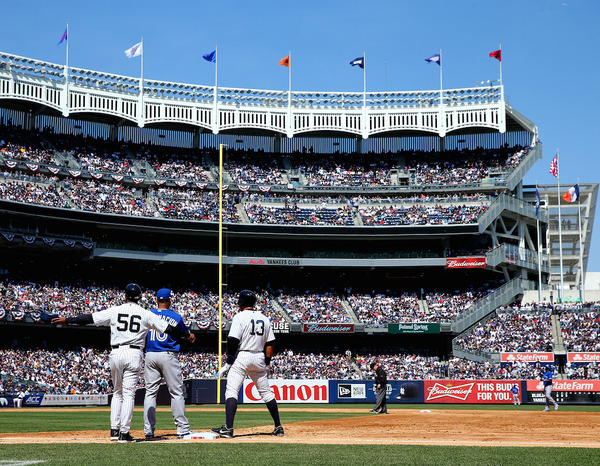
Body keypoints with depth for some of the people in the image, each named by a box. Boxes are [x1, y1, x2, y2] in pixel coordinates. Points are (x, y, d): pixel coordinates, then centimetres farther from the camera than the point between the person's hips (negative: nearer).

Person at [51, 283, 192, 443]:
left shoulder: (115, 311, 5)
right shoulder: (146, 314, 4)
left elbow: (89, 318, 4)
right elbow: (167, 328, 6)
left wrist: (67, 319, 13)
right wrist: (187, 335, 19)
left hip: (116, 353, 2)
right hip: (134, 354, -1)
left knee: (117, 393, 15)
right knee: (128, 394, 0)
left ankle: (114, 430, 12)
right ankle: (124, 433, -5)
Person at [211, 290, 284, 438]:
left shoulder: (240, 317, -6)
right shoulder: (265, 319, 11)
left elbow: (233, 341, -13)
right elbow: (270, 344, 10)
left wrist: (228, 363, -10)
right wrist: (266, 364, 16)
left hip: (241, 357, -6)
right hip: (259, 358, 6)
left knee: (231, 391, -9)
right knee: (266, 392, 14)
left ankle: (228, 428, -22)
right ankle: (278, 427, 18)